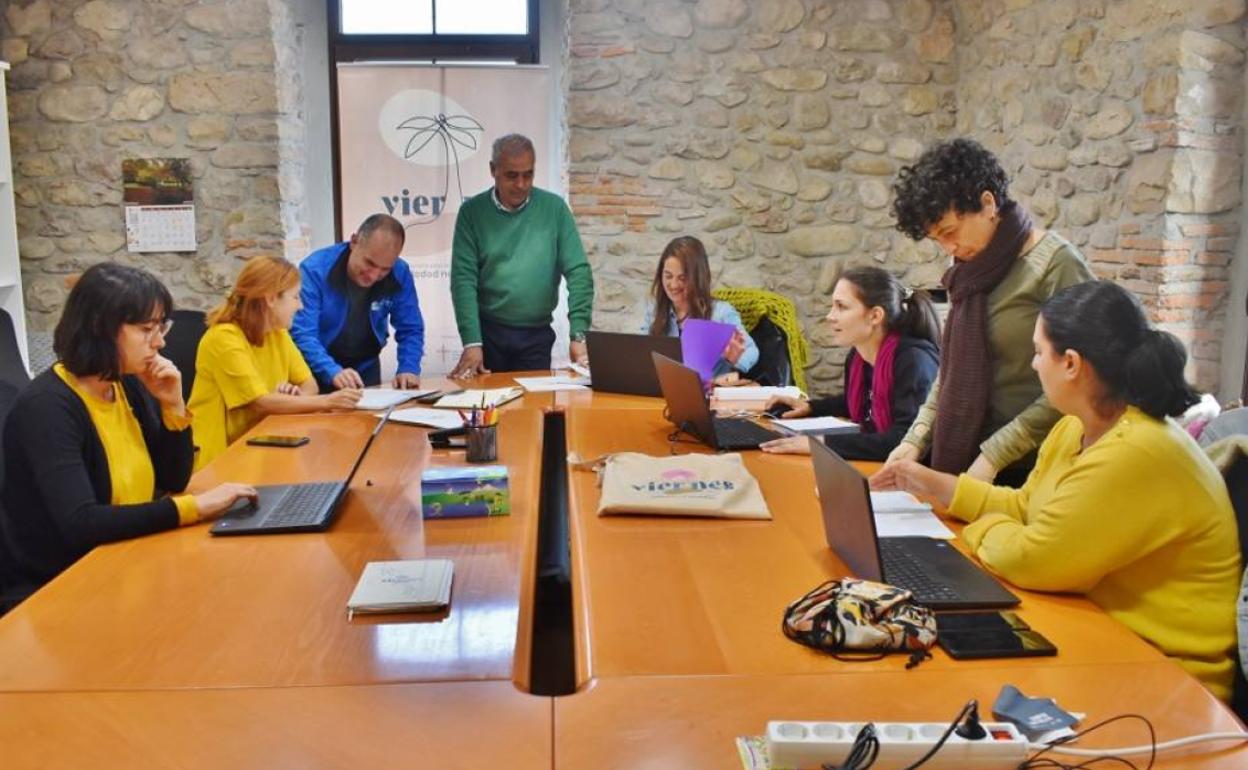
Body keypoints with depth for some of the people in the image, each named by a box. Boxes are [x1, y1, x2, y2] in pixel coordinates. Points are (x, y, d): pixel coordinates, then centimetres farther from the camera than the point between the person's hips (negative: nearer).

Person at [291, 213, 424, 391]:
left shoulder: (399, 274, -10)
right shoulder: (315, 269, -21)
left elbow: (410, 330, -1)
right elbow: (302, 334, -27)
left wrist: (408, 369, -18)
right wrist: (332, 371, -41)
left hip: (366, 366, 3)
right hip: (316, 371, -3)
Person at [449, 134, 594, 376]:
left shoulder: (554, 208, -1)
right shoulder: (472, 211, -2)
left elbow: (578, 272, -5)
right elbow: (463, 278, -7)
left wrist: (579, 334, -15)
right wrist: (472, 342, -16)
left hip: (537, 334, 1)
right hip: (488, 331, 0)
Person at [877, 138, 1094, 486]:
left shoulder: (1055, 264, -12)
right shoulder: (968, 273, 9)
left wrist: (996, 456, -16)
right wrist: (916, 439, -1)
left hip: (1029, 468, -6)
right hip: (962, 463, 6)